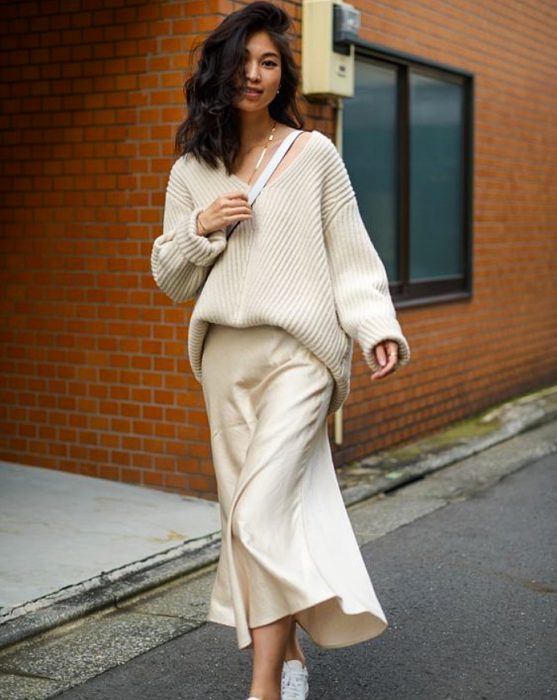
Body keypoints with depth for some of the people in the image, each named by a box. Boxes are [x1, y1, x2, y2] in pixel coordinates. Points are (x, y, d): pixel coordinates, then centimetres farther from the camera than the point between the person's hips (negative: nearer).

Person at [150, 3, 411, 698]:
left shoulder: (315, 154, 3)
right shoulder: (192, 169, 11)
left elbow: (350, 252, 1)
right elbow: (170, 279, 12)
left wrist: (377, 325, -13)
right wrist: (201, 227, -6)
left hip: (299, 350, -4)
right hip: (225, 355, 4)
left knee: (260, 511, -15)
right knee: (245, 511, 7)